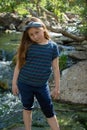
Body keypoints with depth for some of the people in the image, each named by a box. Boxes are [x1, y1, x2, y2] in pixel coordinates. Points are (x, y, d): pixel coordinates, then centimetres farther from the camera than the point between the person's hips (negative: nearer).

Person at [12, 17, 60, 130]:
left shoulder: (53, 46, -5)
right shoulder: (27, 45, -6)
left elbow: (55, 68, 0)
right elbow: (19, 65, 0)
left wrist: (57, 87, 2)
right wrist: (14, 83, -1)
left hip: (42, 86, 0)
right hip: (24, 84, 1)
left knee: (49, 112, 7)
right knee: (27, 108, 16)